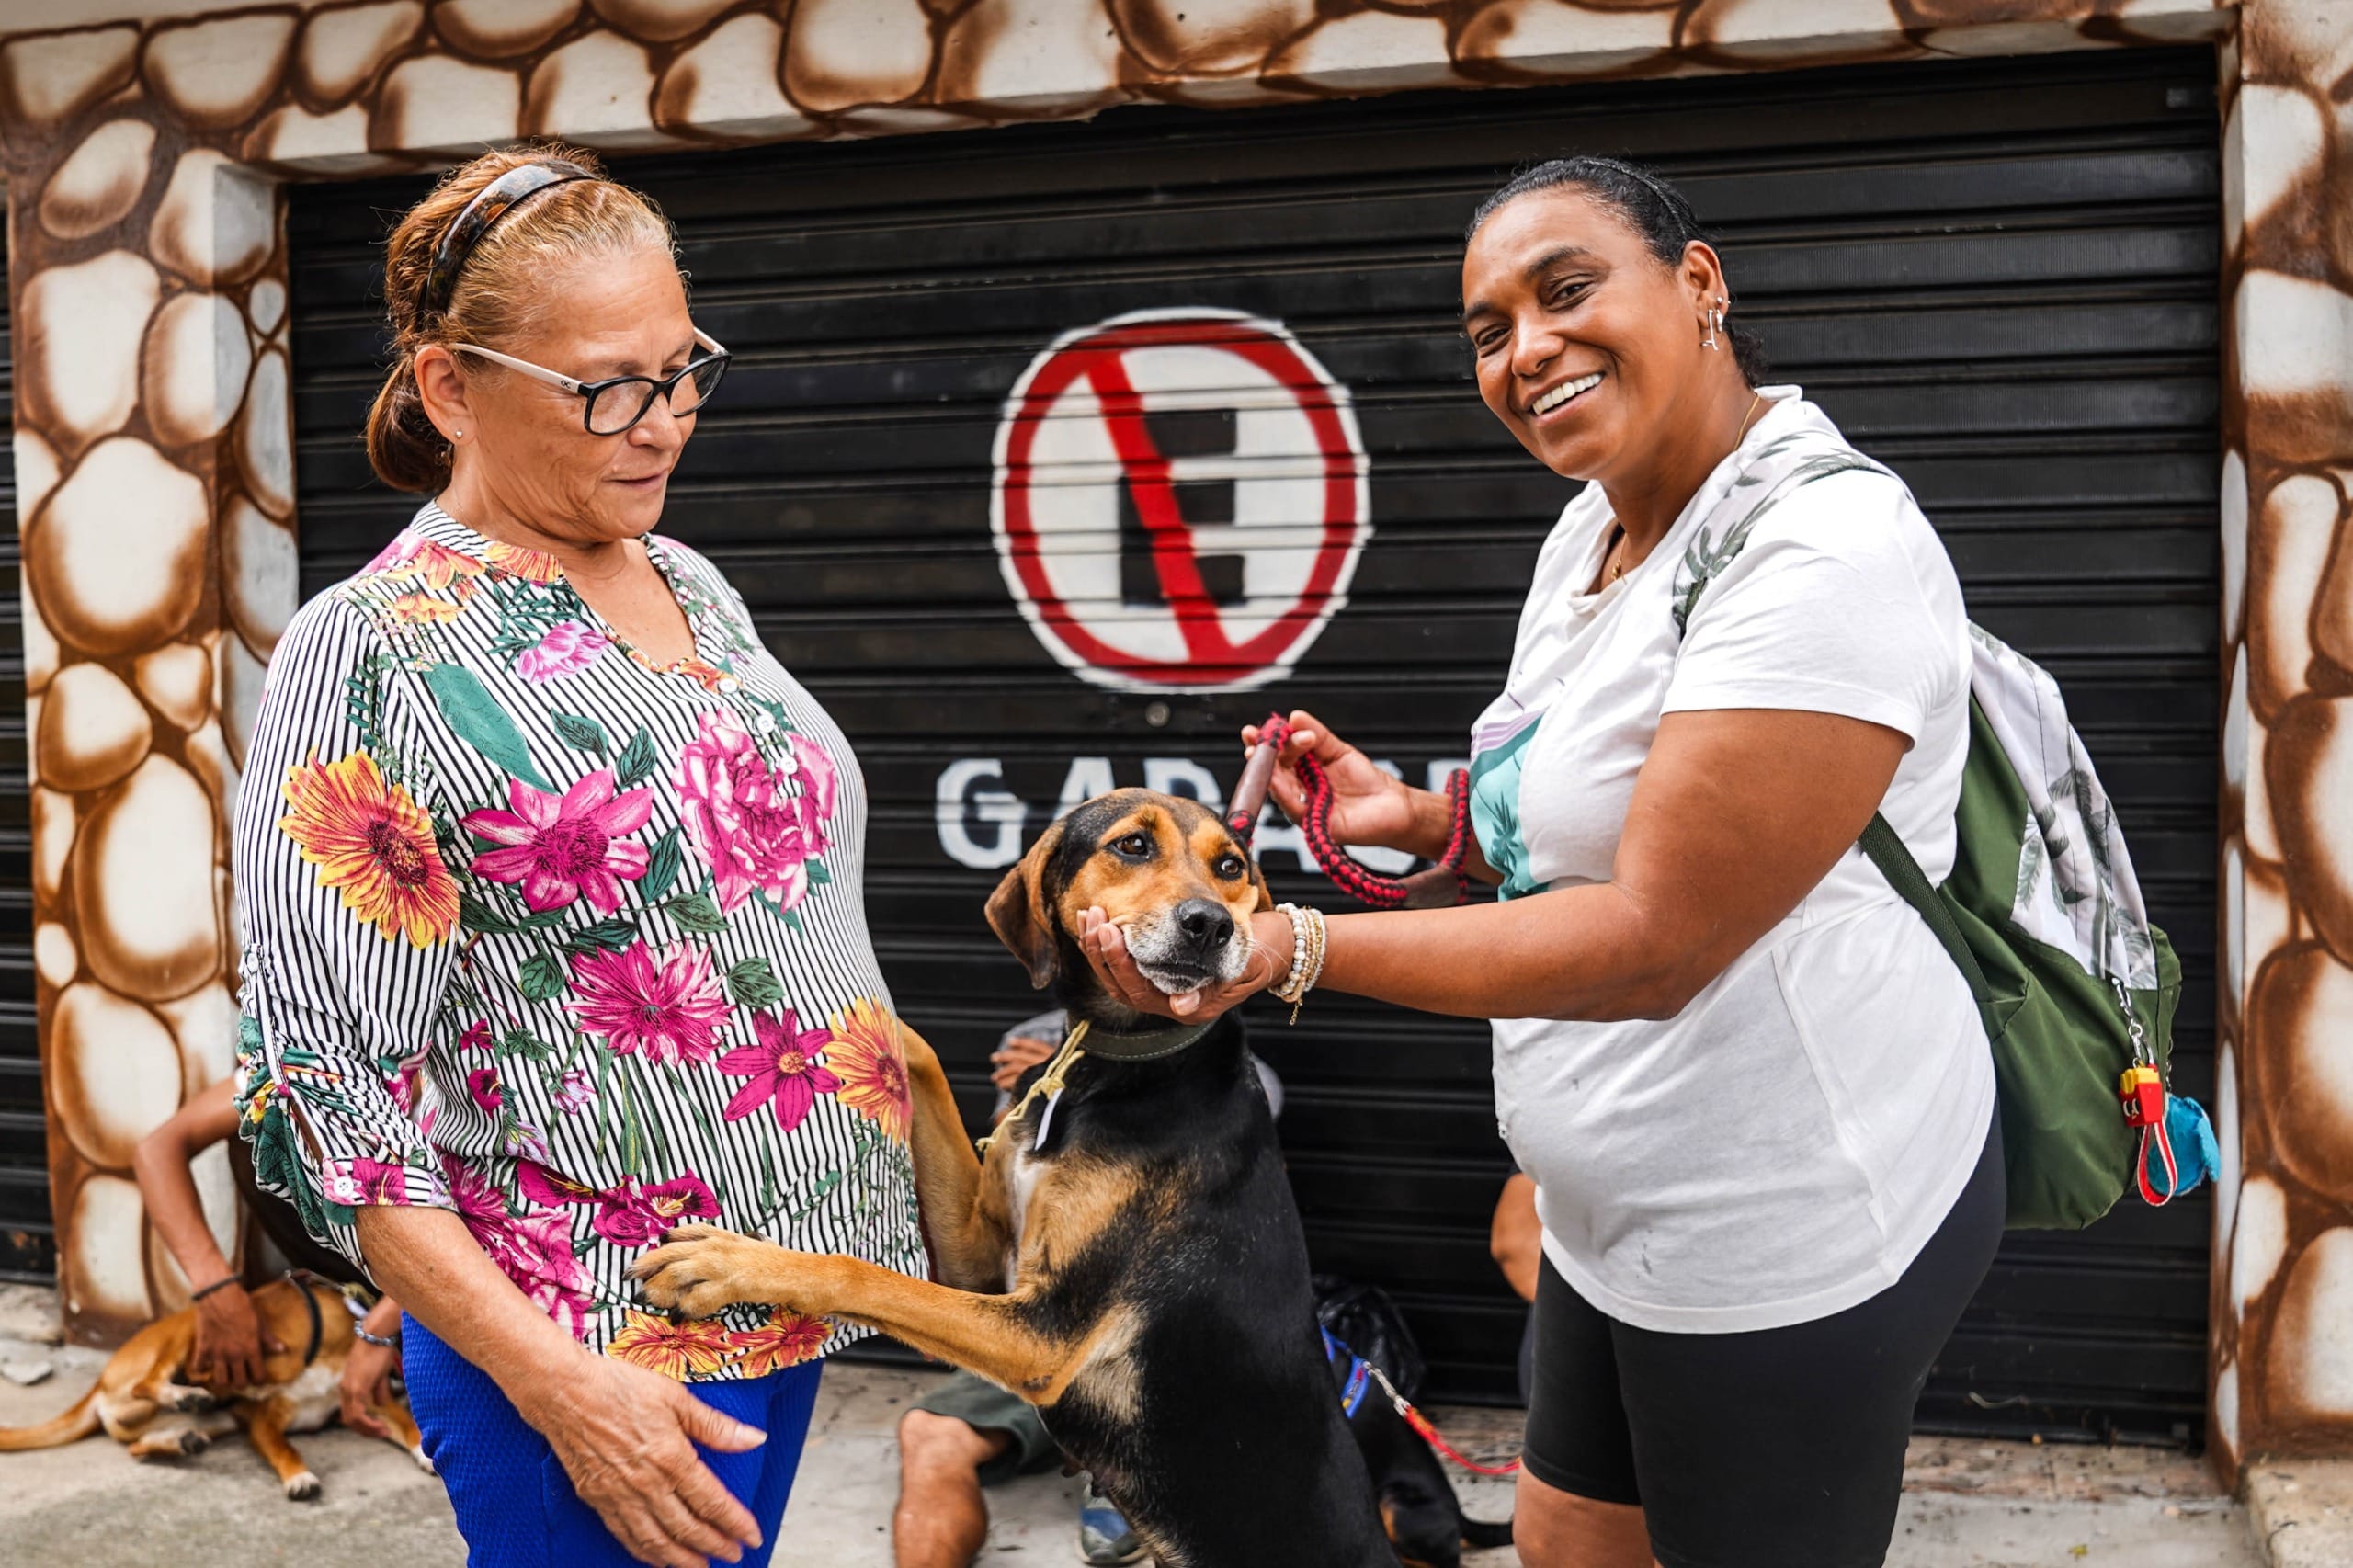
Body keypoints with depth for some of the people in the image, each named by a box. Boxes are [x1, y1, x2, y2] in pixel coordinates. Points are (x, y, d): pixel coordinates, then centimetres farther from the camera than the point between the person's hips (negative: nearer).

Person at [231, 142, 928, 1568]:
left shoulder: (694, 587, 7)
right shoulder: (375, 650, -15)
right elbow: (327, 1095, -17)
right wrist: (554, 1384, -21)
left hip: (789, 1286, 7)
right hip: (601, 1362, -7)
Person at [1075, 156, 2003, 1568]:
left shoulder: (1830, 552, -23)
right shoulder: (1596, 525, 7)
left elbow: (1653, 940, -28)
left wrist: (1294, 950, -31)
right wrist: (1423, 818, 2)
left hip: (1787, 1232, -9)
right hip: (1626, 1211, 9)